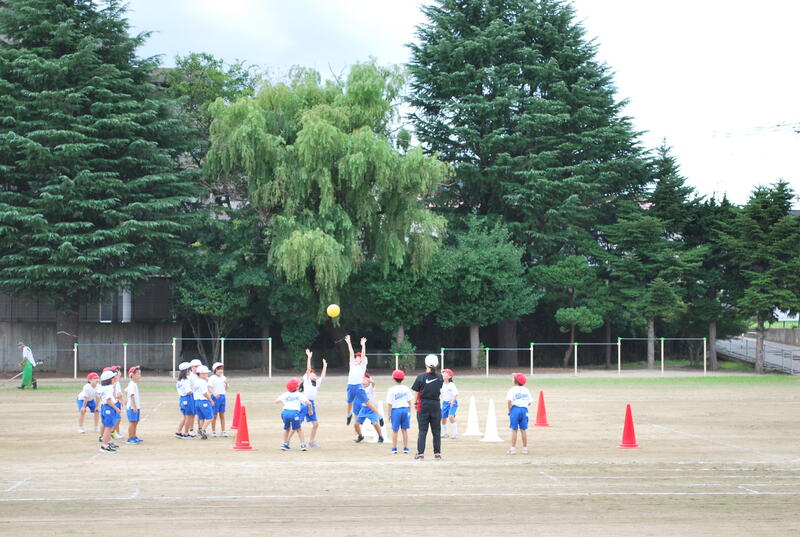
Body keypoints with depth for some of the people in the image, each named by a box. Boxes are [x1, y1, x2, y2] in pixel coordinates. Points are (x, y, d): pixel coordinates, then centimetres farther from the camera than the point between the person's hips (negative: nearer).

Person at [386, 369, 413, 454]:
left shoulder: (391, 390, -9)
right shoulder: (406, 389, 2)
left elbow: (390, 404, -8)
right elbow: (409, 401, 6)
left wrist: (389, 414, 0)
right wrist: (409, 411, 16)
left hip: (396, 410, -3)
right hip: (405, 409, 3)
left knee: (395, 430, 6)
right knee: (404, 430, 10)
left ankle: (394, 448, 8)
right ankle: (405, 448, 12)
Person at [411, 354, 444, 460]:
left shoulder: (421, 377, -9)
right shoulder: (440, 377, -1)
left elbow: (417, 392, -5)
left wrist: (416, 403, 8)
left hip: (423, 406, -2)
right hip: (436, 405, 2)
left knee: (422, 431, 2)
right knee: (436, 431, 9)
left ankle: (420, 453, -1)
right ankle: (437, 453, 11)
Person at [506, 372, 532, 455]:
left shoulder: (512, 389, -4)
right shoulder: (526, 390, 10)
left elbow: (509, 400, -17)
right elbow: (529, 402, 7)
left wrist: (509, 410, -6)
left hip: (515, 409, -4)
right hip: (524, 409, 4)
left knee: (514, 430, -1)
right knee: (523, 430, 9)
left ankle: (513, 448, -2)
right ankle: (525, 448, 11)